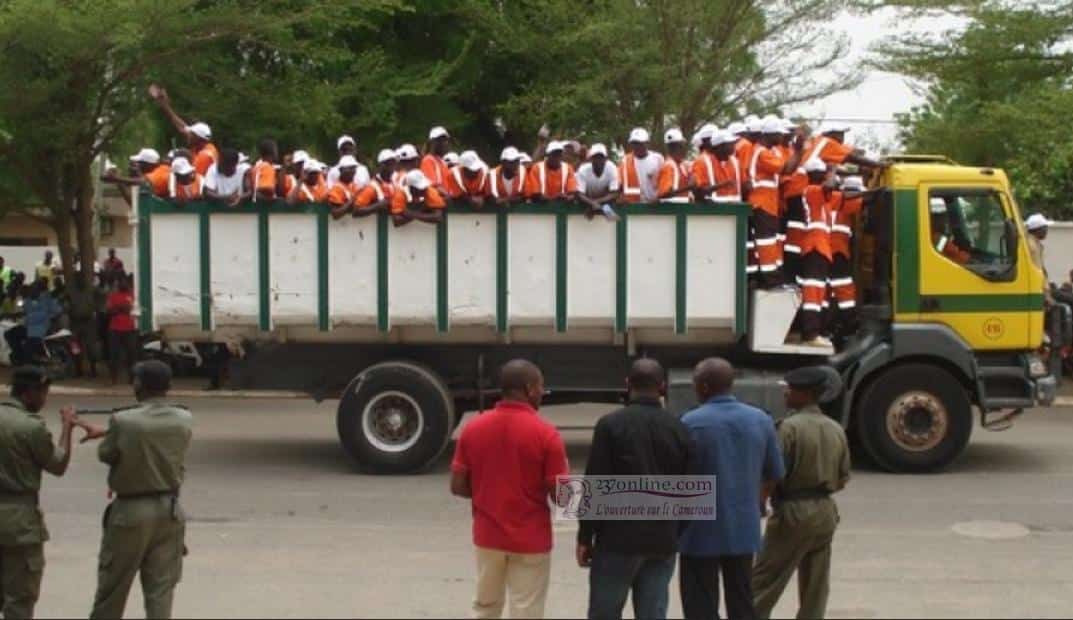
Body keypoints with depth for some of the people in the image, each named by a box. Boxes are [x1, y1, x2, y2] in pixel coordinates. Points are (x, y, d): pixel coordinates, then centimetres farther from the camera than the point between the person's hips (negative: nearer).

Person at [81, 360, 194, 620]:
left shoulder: (123, 421, -17)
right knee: (161, 589, 8)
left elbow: (105, 454, -3)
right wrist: (107, 432, 19)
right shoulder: (184, 421, -3)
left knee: (112, 589, 12)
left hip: (130, 511, -3)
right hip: (169, 510, 3)